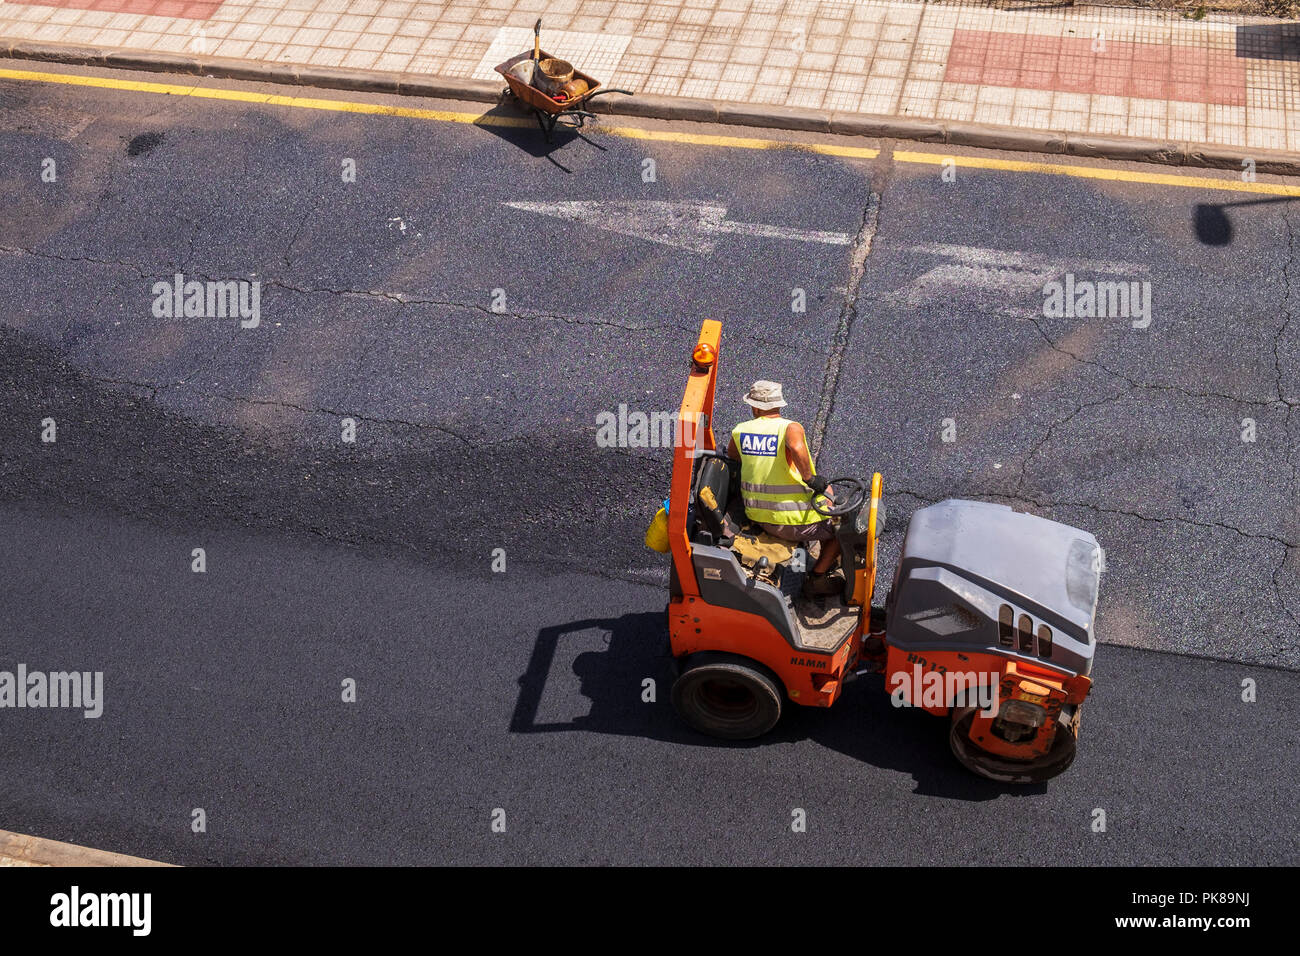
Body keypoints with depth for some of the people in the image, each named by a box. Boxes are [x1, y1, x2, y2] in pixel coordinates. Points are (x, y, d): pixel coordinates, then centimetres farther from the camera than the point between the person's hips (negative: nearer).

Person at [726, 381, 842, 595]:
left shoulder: (740, 431, 0)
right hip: (791, 521, -7)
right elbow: (797, 448, -39)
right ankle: (817, 578, 12)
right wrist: (809, 478, -24)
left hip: (755, 515, 7)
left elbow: (731, 457, 20)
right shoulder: (791, 428, -16)